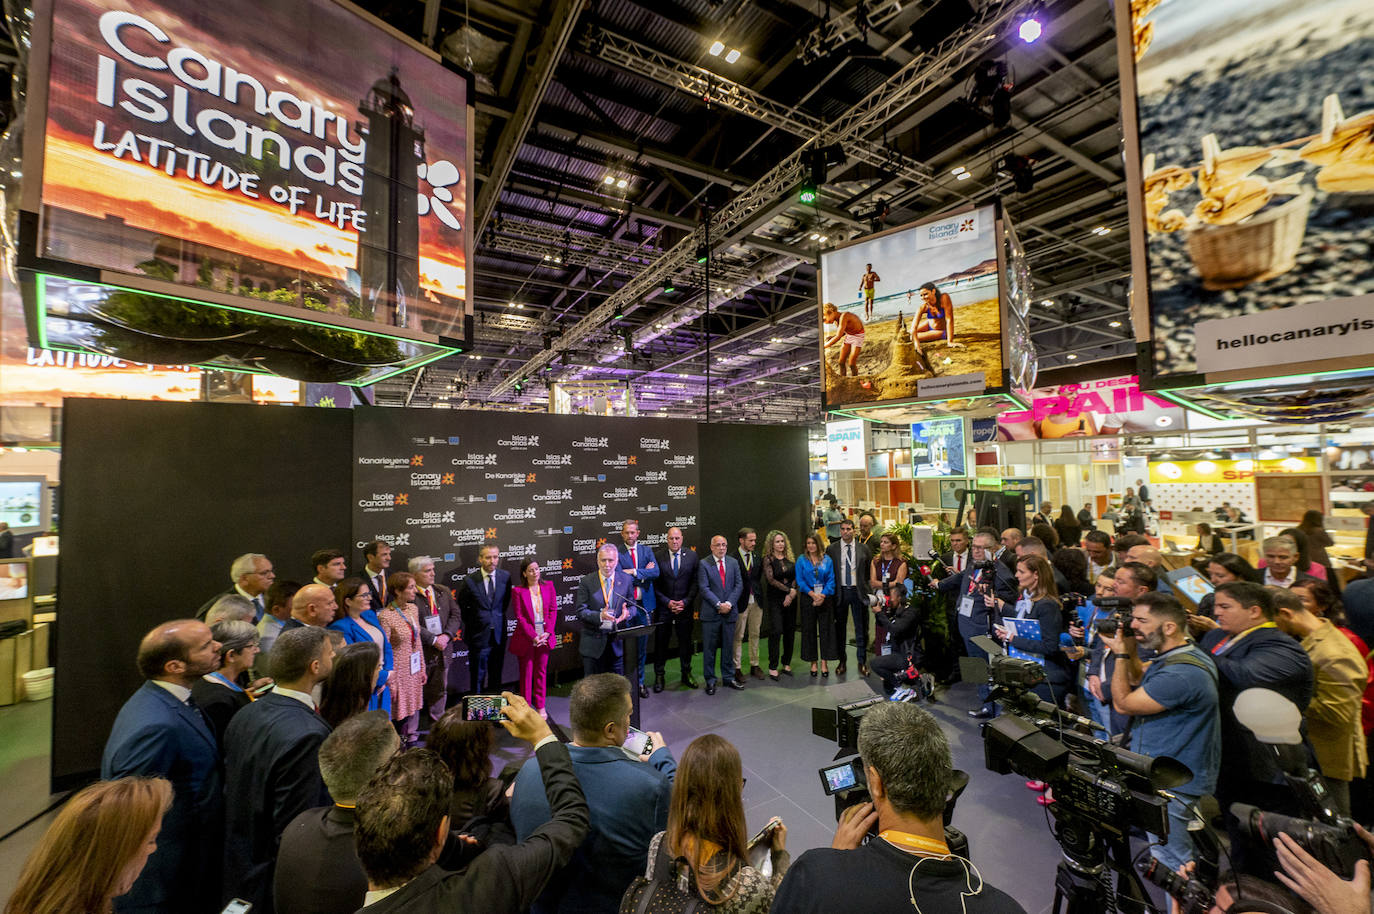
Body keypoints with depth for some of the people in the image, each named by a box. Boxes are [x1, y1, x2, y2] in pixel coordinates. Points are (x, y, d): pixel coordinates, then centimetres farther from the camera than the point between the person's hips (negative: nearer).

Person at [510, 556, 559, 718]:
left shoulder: (548, 586, 0)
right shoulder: (517, 591, -8)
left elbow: (553, 610, 1)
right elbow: (520, 617, -9)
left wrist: (547, 633, -9)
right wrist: (533, 636, -14)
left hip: (545, 637, 3)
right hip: (526, 639, -2)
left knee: (541, 671, 13)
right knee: (526, 672, 9)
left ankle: (540, 706, 26)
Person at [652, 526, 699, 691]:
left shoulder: (692, 556, -1)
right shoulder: (658, 556, -6)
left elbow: (695, 582, -1)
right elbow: (654, 584, -5)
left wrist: (685, 602, -9)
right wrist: (667, 602, -11)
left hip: (685, 608, 2)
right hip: (663, 608, -1)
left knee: (686, 642, 13)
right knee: (661, 643, 7)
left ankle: (686, 674, 30)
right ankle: (659, 676, 23)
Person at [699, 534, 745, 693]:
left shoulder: (733, 562, 7)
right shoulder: (704, 564, -5)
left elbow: (739, 585, 3)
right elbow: (704, 588, -10)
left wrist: (729, 603, -9)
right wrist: (719, 604, -16)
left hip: (729, 611, 3)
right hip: (710, 613, -3)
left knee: (728, 646, 13)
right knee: (709, 648, 5)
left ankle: (729, 677, 28)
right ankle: (710, 680, 18)